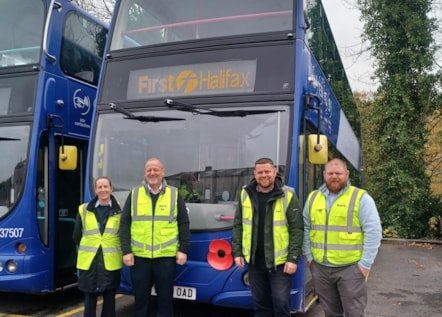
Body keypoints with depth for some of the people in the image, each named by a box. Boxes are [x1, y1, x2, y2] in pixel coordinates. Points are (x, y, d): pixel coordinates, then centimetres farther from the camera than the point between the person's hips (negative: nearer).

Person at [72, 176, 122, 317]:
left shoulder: (120, 211, 0)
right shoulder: (84, 210, 4)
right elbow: (76, 236, 13)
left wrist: (115, 250, 7)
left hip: (111, 262, -1)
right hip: (88, 262, 1)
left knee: (109, 299, 8)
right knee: (89, 299, 8)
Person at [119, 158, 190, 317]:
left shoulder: (175, 194, 4)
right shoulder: (134, 194, 5)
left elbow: (184, 224, 4)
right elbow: (124, 225, 4)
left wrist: (183, 250, -2)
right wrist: (126, 251, -3)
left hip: (166, 256, -1)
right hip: (139, 256, 1)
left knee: (165, 298, 8)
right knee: (141, 298, 10)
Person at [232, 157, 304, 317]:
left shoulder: (287, 195, -8)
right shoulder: (246, 194, 3)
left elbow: (297, 229, -8)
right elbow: (238, 226, 9)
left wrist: (293, 258, -12)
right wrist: (237, 252, 4)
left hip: (279, 262, -3)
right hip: (254, 262, 4)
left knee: (281, 304, 1)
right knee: (260, 304, 15)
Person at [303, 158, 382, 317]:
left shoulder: (361, 198, -6)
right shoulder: (313, 197, 8)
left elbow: (373, 231, -10)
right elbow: (306, 229, 13)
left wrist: (365, 263, -12)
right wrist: (308, 256, 8)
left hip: (350, 268, -4)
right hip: (320, 268, 4)